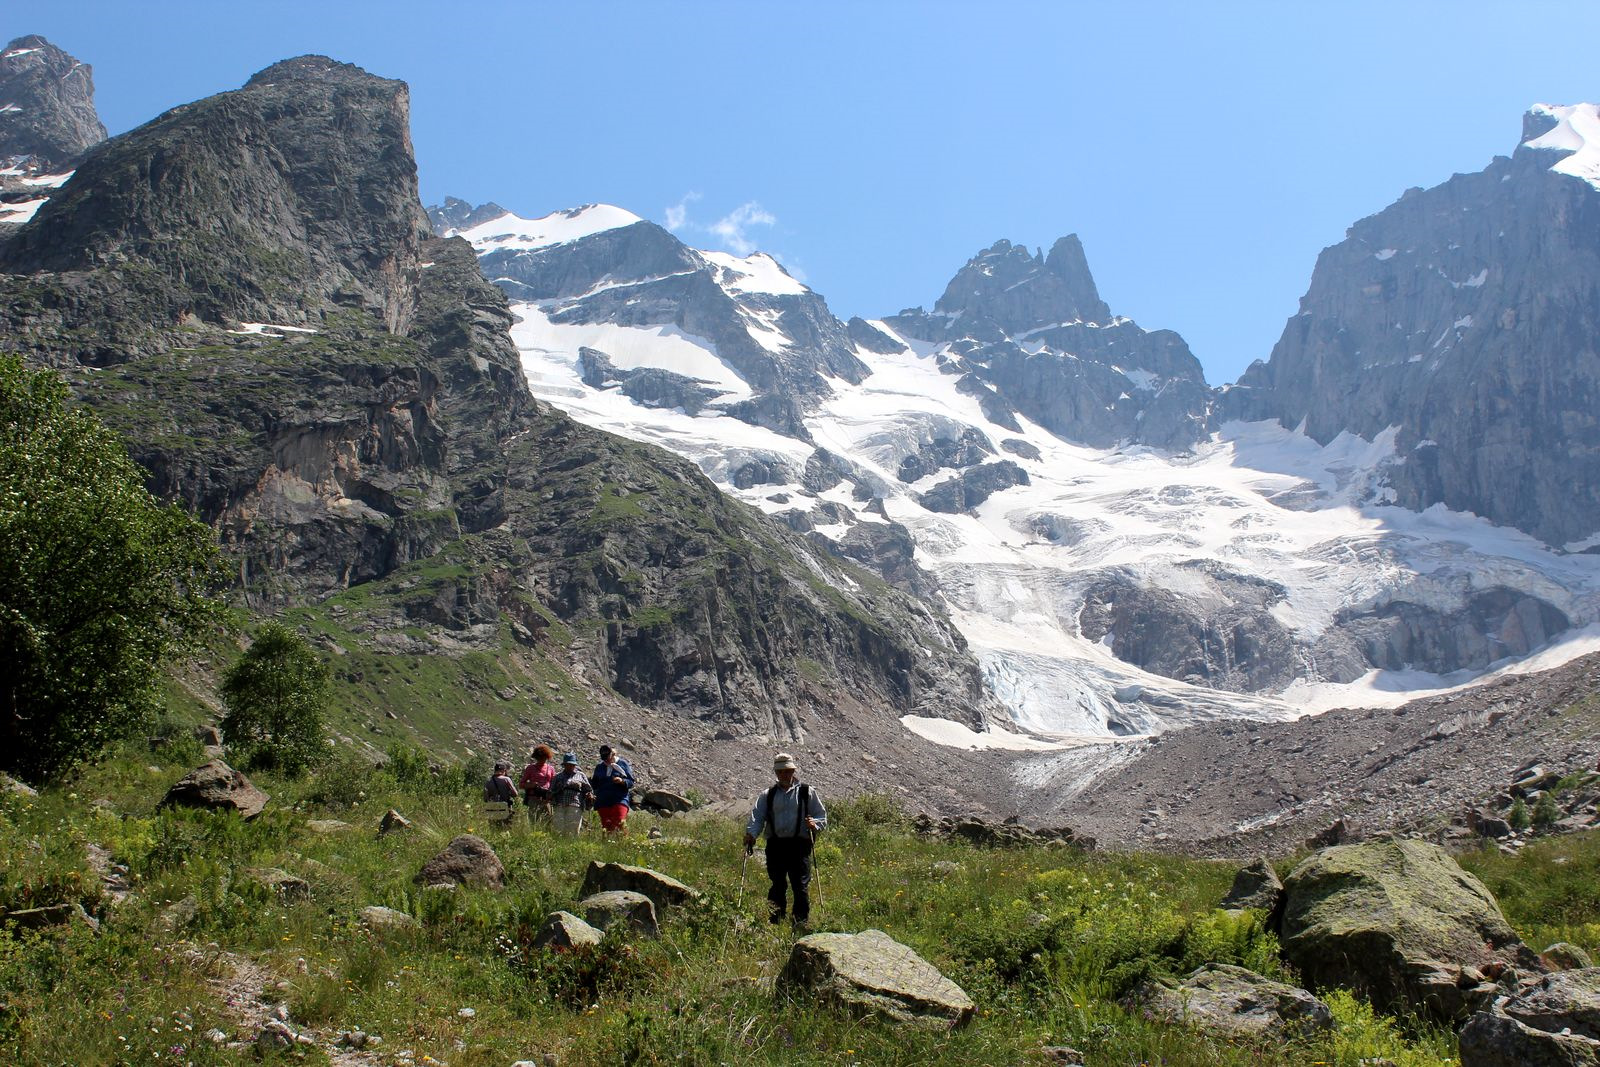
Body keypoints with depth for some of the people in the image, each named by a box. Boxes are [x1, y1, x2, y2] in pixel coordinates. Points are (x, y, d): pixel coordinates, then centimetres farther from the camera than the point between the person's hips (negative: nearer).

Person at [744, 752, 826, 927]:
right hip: (775, 845, 2)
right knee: (777, 886, 4)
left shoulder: (807, 792, 12)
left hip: (799, 845, -2)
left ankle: (802, 922, -3)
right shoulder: (767, 795, 17)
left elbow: (822, 817, 10)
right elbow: (757, 817, 5)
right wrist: (751, 834, -14)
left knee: (801, 885, -8)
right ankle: (774, 922, 11)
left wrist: (814, 824, -13)